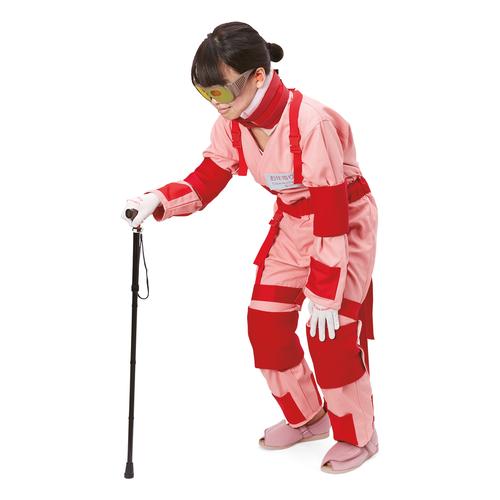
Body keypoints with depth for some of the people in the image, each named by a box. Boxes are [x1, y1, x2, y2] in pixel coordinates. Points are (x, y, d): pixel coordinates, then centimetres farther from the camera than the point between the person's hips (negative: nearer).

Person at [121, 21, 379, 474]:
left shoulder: (310, 122, -34)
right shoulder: (232, 123, -12)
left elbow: (331, 217, -30)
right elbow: (206, 181, -4)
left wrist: (325, 296, -25)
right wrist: (159, 200, -25)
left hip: (346, 220, -7)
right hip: (291, 220, 7)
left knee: (331, 331, -10)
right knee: (266, 322, 4)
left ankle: (357, 436, 15)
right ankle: (307, 418, 27)